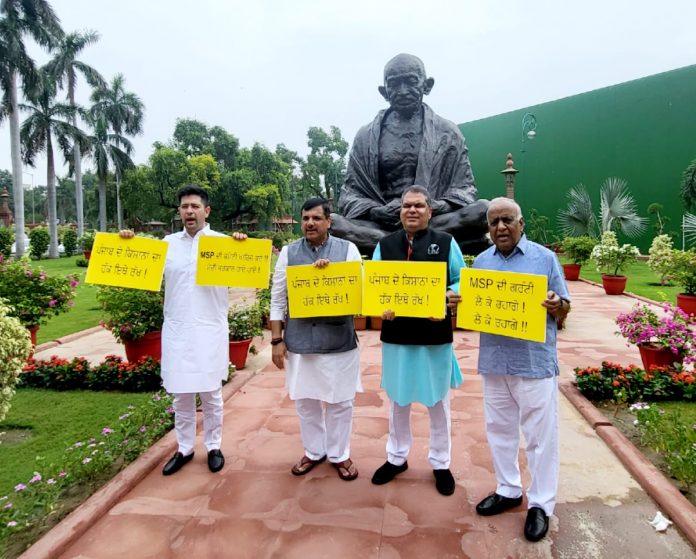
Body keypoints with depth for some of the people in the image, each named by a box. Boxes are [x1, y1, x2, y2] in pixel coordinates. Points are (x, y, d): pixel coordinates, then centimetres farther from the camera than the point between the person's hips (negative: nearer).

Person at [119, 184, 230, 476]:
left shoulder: (223, 242, -3)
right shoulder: (168, 243, 7)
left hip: (210, 330, -3)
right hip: (176, 330, 3)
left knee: (211, 393, 9)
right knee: (180, 394, 12)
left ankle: (213, 447, 25)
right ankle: (184, 448, 28)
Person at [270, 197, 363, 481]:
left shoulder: (347, 250, 0)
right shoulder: (288, 252, 3)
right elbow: (278, 299, 3)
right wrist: (277, 340, 0)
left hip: (339, 341, -1)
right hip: (299, 341, 2)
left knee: (339, 402, 10)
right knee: (305, 401, 14)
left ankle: (339, 455, 30)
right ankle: (313, 452, 35)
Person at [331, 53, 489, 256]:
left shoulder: (447, 133, 12)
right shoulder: (366, 136, 12)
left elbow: (464, 188, 10)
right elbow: (349, 195, 9)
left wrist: (439, 206, -13)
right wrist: (376, 211, -13)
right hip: (381, 223, 0)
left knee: (483, 210, -27)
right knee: (330, 223, -28)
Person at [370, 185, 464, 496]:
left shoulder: (446, 243, 1)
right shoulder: (385, 245, 5)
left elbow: (462, 282, -1)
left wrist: (446, 299, -21)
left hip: (436, 337, -1)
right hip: (396, 336, 2)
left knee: (438, 402, 12)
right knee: (397, 400, 15)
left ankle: (440, 463, 31)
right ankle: (396, 458, 34)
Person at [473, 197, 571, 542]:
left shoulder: (544, 258, -2)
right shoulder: (481, 262, 9)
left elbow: (563, 307, 0)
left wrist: (557, 306, -23)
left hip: (535, 362, -4)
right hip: (493, 361, 4)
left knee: (540, 435, 5)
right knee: (499, 429, 15)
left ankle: (540, 503, 21)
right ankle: (508, 490, 33)